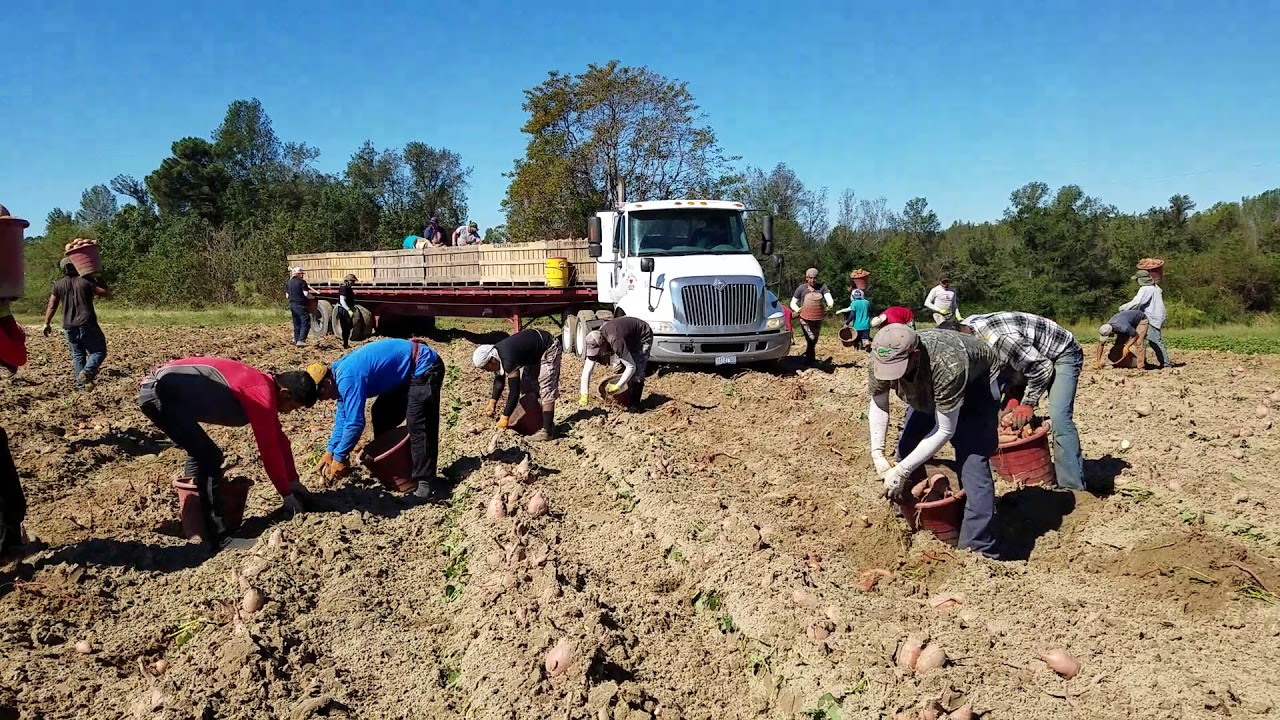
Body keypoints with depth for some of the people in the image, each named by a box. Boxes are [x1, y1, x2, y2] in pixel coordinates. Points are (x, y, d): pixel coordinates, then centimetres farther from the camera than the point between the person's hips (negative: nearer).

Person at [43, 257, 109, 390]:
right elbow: (105, 293, 1)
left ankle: (81, 384, 9)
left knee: (77, 355, 13)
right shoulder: (86, 281, -3)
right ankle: (87, 372, -20)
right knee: (99, 351, 4)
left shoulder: (58, 285, 7)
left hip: (69, 328, 4)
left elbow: (52, 306, 9)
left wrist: (46, 323, 17)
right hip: (87, 324, -4)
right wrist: (99, 282, 16)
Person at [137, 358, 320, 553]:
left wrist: (293, 481, 25)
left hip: (157, 390, 11)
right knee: (210, 458, -12)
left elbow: (278, 438, 20)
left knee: (202, 453, 22)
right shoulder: (262, 395, -17)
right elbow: (269, 450, -13)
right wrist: (287, 494, -2)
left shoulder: (264, 383, 12)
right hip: (160, 393, -11)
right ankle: (219, 538, -7)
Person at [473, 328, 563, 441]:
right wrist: (492, 402, 2)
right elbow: (499, 381, 10)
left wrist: (505, 417, -24)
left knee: (546, 390, -15)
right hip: (535, 352, 10)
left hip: (549, 349, -10)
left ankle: (547, 431, -16)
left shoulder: (508, 359, -34)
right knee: (527, 387, 10)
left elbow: (514, 392, -30)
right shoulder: (496, 354, -7)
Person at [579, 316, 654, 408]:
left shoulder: (615, 341, -42)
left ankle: (634, 404, -10)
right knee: (620, 369, 1)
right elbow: (587, 371, -19)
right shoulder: (595, 342, -20)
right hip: (630, 337, 7)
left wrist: (617, 387, -39)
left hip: (643, 337, -7)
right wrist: (583, 396, -25)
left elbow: (631, 367, -39)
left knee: (637, 372, -18)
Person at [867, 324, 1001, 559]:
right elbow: (878, 405, -10)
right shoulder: (883, 360, -30)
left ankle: (980, 547, -14)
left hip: (977, 381, -5)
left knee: (971, 457, -19)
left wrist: (901, 470, -35)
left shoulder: (947, 365, -45)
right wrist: (878, 454, -22)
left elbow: (945, 430, -36)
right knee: (908, 445, 0)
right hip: (928, 386, 6)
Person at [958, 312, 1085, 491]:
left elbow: (1041, 367, -27)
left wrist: (1028, 403, -19)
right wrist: (1014, 397, -8)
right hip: (1027, 355, 9)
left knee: (1059, 417, -23)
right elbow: (1004, 365, 4)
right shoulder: (966, 329, -12)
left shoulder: (997, 338, -39)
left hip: (1062, 353, -9)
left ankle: (1073, 487, -19)